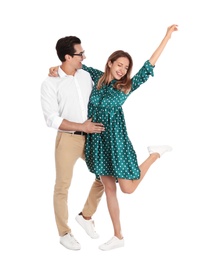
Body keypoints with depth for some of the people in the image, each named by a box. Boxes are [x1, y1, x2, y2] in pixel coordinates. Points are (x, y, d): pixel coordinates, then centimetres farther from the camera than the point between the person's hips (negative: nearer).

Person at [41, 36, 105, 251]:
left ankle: (85, 216, 31)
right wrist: (81, 127, -19)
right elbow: (52, 119, -16)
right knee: (63, 187, 5)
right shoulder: (50, 84, -12)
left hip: (91, 137, 6)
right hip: (67, 139, -5)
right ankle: (64, 233, 22)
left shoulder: (86, 76, 4)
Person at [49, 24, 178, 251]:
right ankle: (118, 236, 20)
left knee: (127, 188, -1)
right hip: (96, 139, 4)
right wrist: (57, 67, -4)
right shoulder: (98, 77, 6)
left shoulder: (127, 85, -4)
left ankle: (155, 154, 23)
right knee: (109, 188, 9)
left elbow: (149, 66, -8)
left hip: (115, 139, -4)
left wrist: (167, 36, -10)